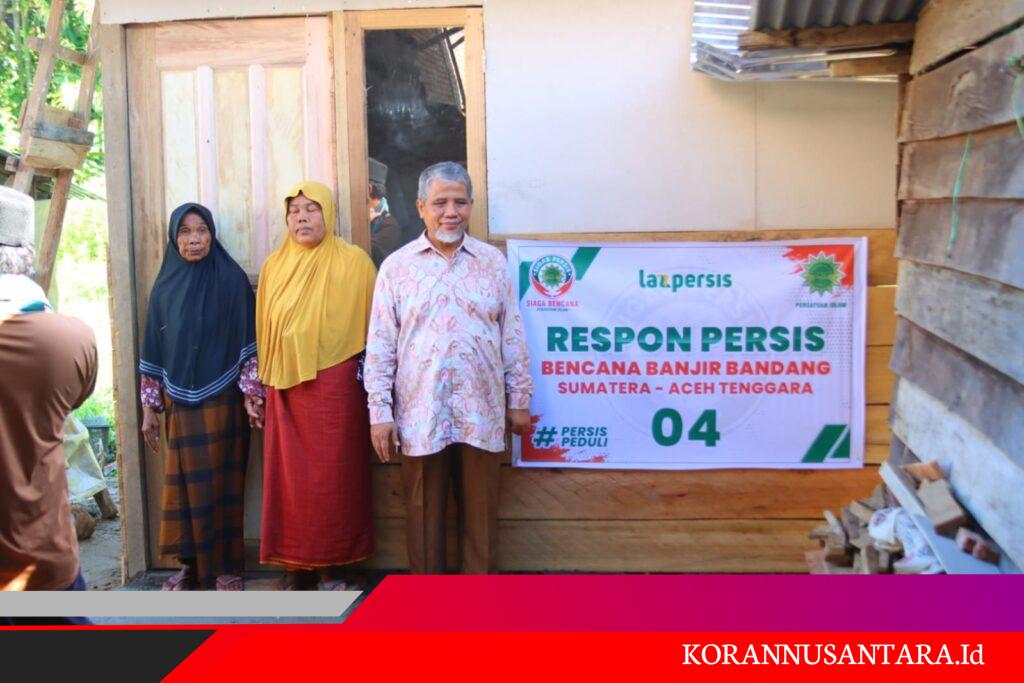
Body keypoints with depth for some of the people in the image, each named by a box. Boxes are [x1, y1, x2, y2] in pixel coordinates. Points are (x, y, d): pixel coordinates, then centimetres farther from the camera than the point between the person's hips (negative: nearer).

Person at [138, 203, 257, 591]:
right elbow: (154, 352, 8)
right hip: (180, 405, 3)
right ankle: (192, 565, 19)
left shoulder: (232, 279, -2)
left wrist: (251, 393, -9)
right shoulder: (165, 286, 6)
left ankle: (227, 566, 12)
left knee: (221, 484, 2)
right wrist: (149, 409, 6)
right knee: (185, 485, 7)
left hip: (222, 402, -3)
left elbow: (248, 342, -3)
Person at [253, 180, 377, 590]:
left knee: (334, 477, 2)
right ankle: (296, 565, 18)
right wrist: (258, 392, 11)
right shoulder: (273, 267, 9)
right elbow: (263, 333, 12)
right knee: (289, 478, 6)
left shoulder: (353, 261, -3)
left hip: (336, 387, -3)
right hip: (286, 390, 4)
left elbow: (373, 326, -2)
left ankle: (331, 565, 14)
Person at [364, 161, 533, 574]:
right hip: (420, 415, -1)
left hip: (482, 413, 1)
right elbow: (380, 345, 1)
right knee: (424, 516, 9)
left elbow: (512, 336, 9)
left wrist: (519, 399, 7)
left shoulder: (493, 262, 7)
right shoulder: (396, 266, 3)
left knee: (481, 514, 9)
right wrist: (379, 411, -3)